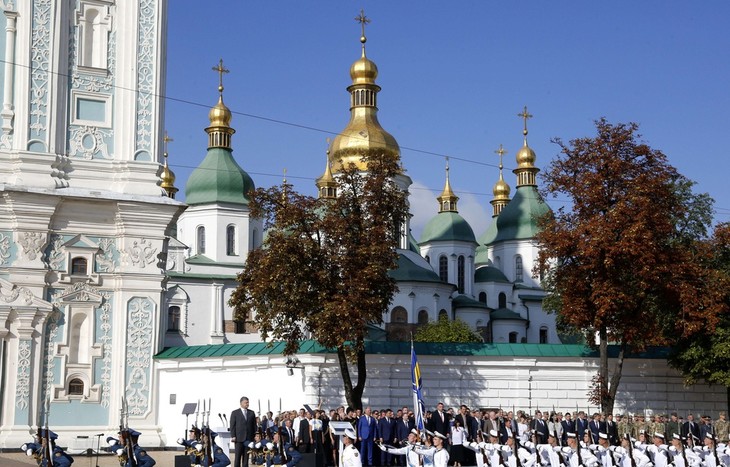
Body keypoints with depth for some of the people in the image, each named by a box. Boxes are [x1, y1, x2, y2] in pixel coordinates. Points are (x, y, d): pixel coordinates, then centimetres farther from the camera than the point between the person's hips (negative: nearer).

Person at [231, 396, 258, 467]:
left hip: (249, 438, 3)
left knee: (246, 456, 3)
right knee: (238, 456, -4)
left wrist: (255, 436, 4)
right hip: (239, 438, -3)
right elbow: (232, 426, 0)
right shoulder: (235, 413, 4)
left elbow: (254, 425, 12)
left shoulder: (251, 413, 12)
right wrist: (233, 436, -7)